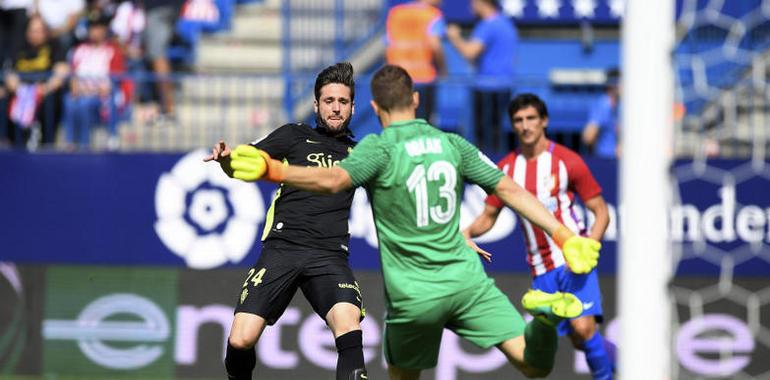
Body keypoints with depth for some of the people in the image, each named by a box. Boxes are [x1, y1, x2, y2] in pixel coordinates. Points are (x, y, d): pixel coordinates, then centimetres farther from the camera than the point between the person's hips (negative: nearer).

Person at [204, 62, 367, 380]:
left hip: (329, 256, 1)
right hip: (282, 247, -1)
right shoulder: (295, 136, 12)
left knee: (349, 325, -29)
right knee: (240, 341, -10)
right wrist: (227, 158, -19)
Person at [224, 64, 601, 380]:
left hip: (414, 296, -2)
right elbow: (510, 189, 8)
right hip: (466, 280, 2)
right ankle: (544, 315, -35)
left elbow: (333, 180, -28)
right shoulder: (452, 144, 8)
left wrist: (272, 169, -37)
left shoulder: (379, 149, -8)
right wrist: (564, 236, 12)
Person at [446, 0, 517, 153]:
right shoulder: (507, 24, 15)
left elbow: (469, 52, -24)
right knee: (497, 127, 11)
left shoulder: (487, 26, -15)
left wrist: (455, 38, -7)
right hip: (505, 84, 9)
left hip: (488, 83, -9)